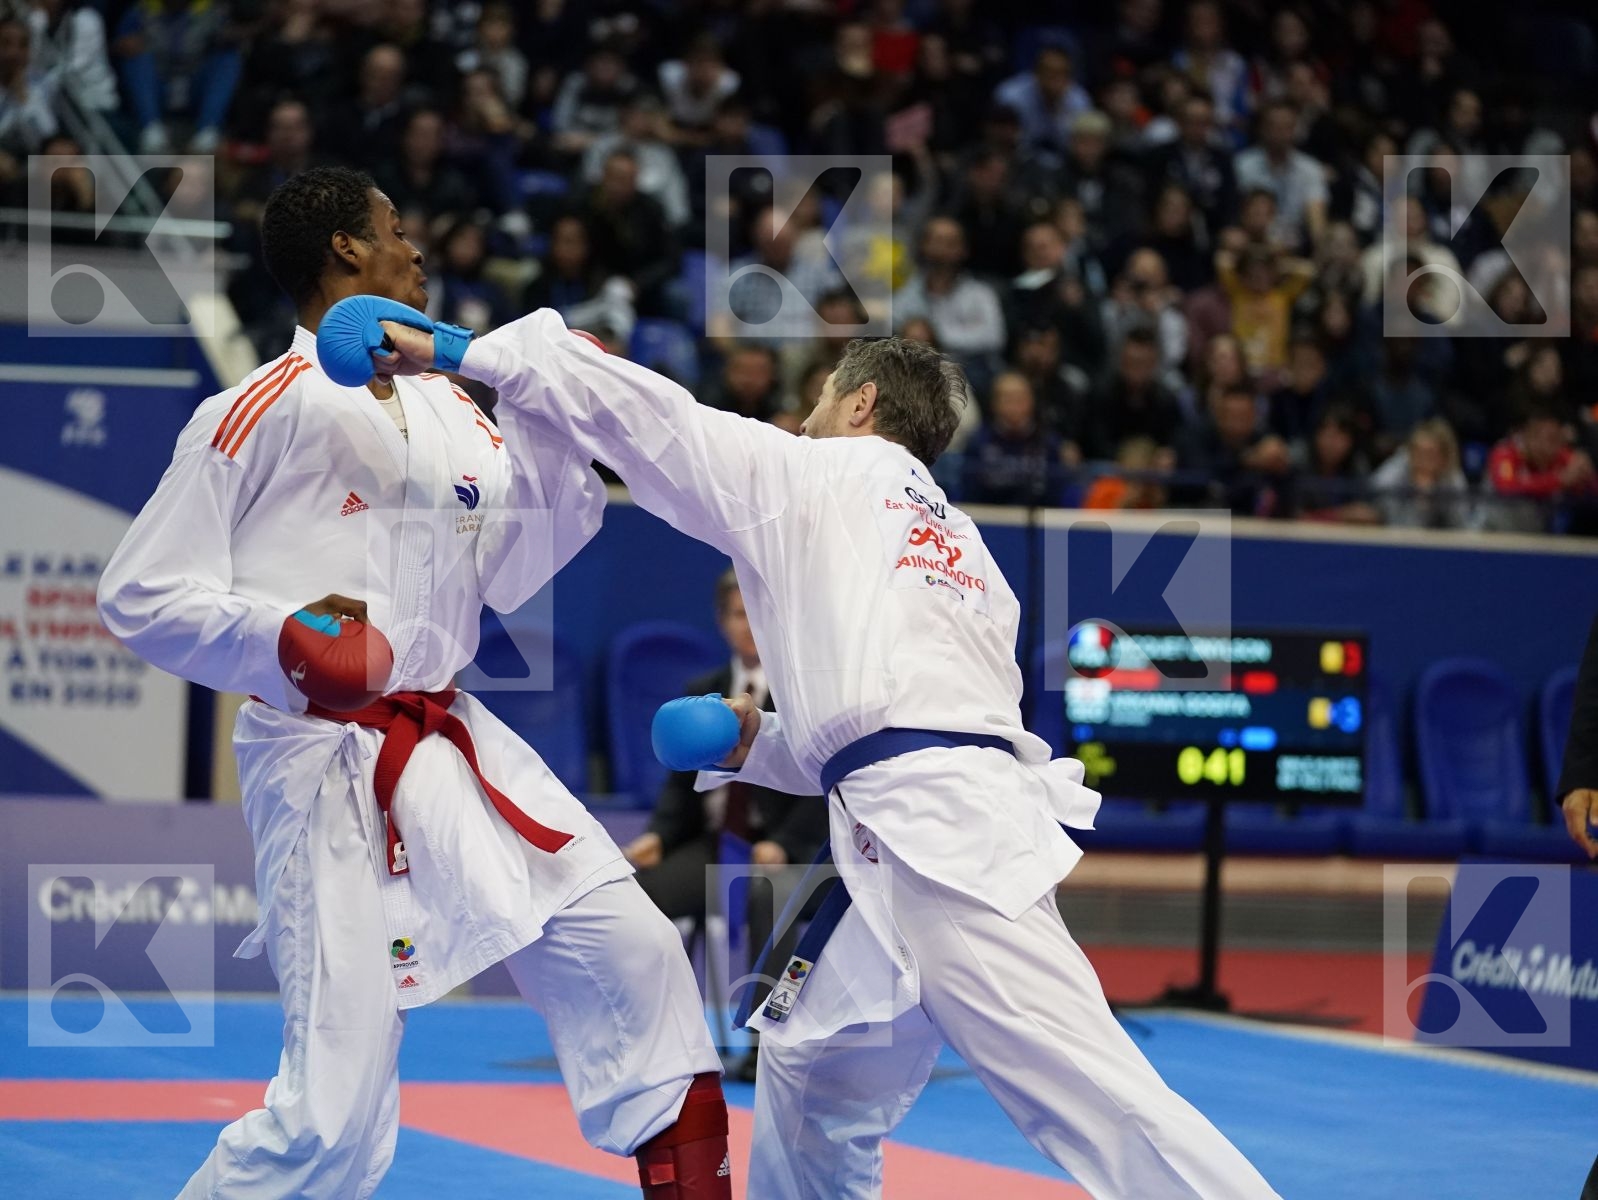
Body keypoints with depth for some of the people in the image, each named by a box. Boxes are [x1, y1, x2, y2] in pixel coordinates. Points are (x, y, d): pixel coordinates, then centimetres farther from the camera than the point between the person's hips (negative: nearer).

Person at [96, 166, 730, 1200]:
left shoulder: (448, 410, 13)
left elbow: (508, 573, 14)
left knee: (631, 953, 5)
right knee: (338, 1114, -11)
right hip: (329, 765, -7)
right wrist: (280, 635, -25)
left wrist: (557, 417, 3)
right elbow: (140, 596, -8)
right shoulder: (262, 413, -8)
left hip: (456, 750, 7)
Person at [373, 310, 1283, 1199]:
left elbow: (646, 416, 7)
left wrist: (461, 350, 11)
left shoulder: (815, 474, 8)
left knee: (1083, 1085, -16)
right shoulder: (960, 546, 28)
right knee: (812, 1076, 20)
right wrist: (763, 746, 27)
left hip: (935, 843, -9)